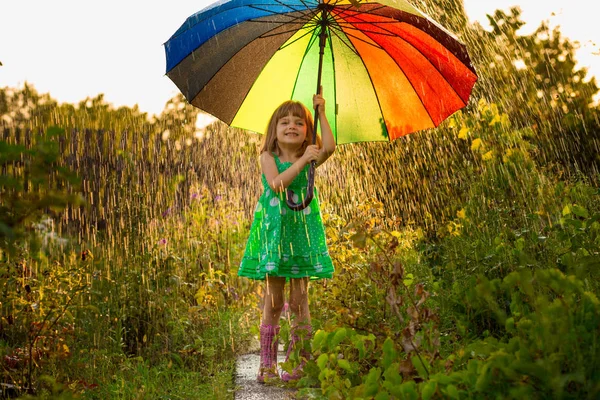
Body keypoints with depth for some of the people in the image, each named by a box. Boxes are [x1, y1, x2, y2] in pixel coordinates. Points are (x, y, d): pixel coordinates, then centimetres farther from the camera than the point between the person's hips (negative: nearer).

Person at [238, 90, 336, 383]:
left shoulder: (311, 158, 5)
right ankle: (267, 364, 11)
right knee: (273, 301, 2)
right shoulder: (268, 157, 0)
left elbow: (329, 147, -16)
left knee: (299, 300, 3)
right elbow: (275, 183, -18)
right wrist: (302, 161, -22)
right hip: (274, 231, -1)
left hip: (302, 232, 1)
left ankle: (298, 362, 12)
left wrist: (321, 113, -12)